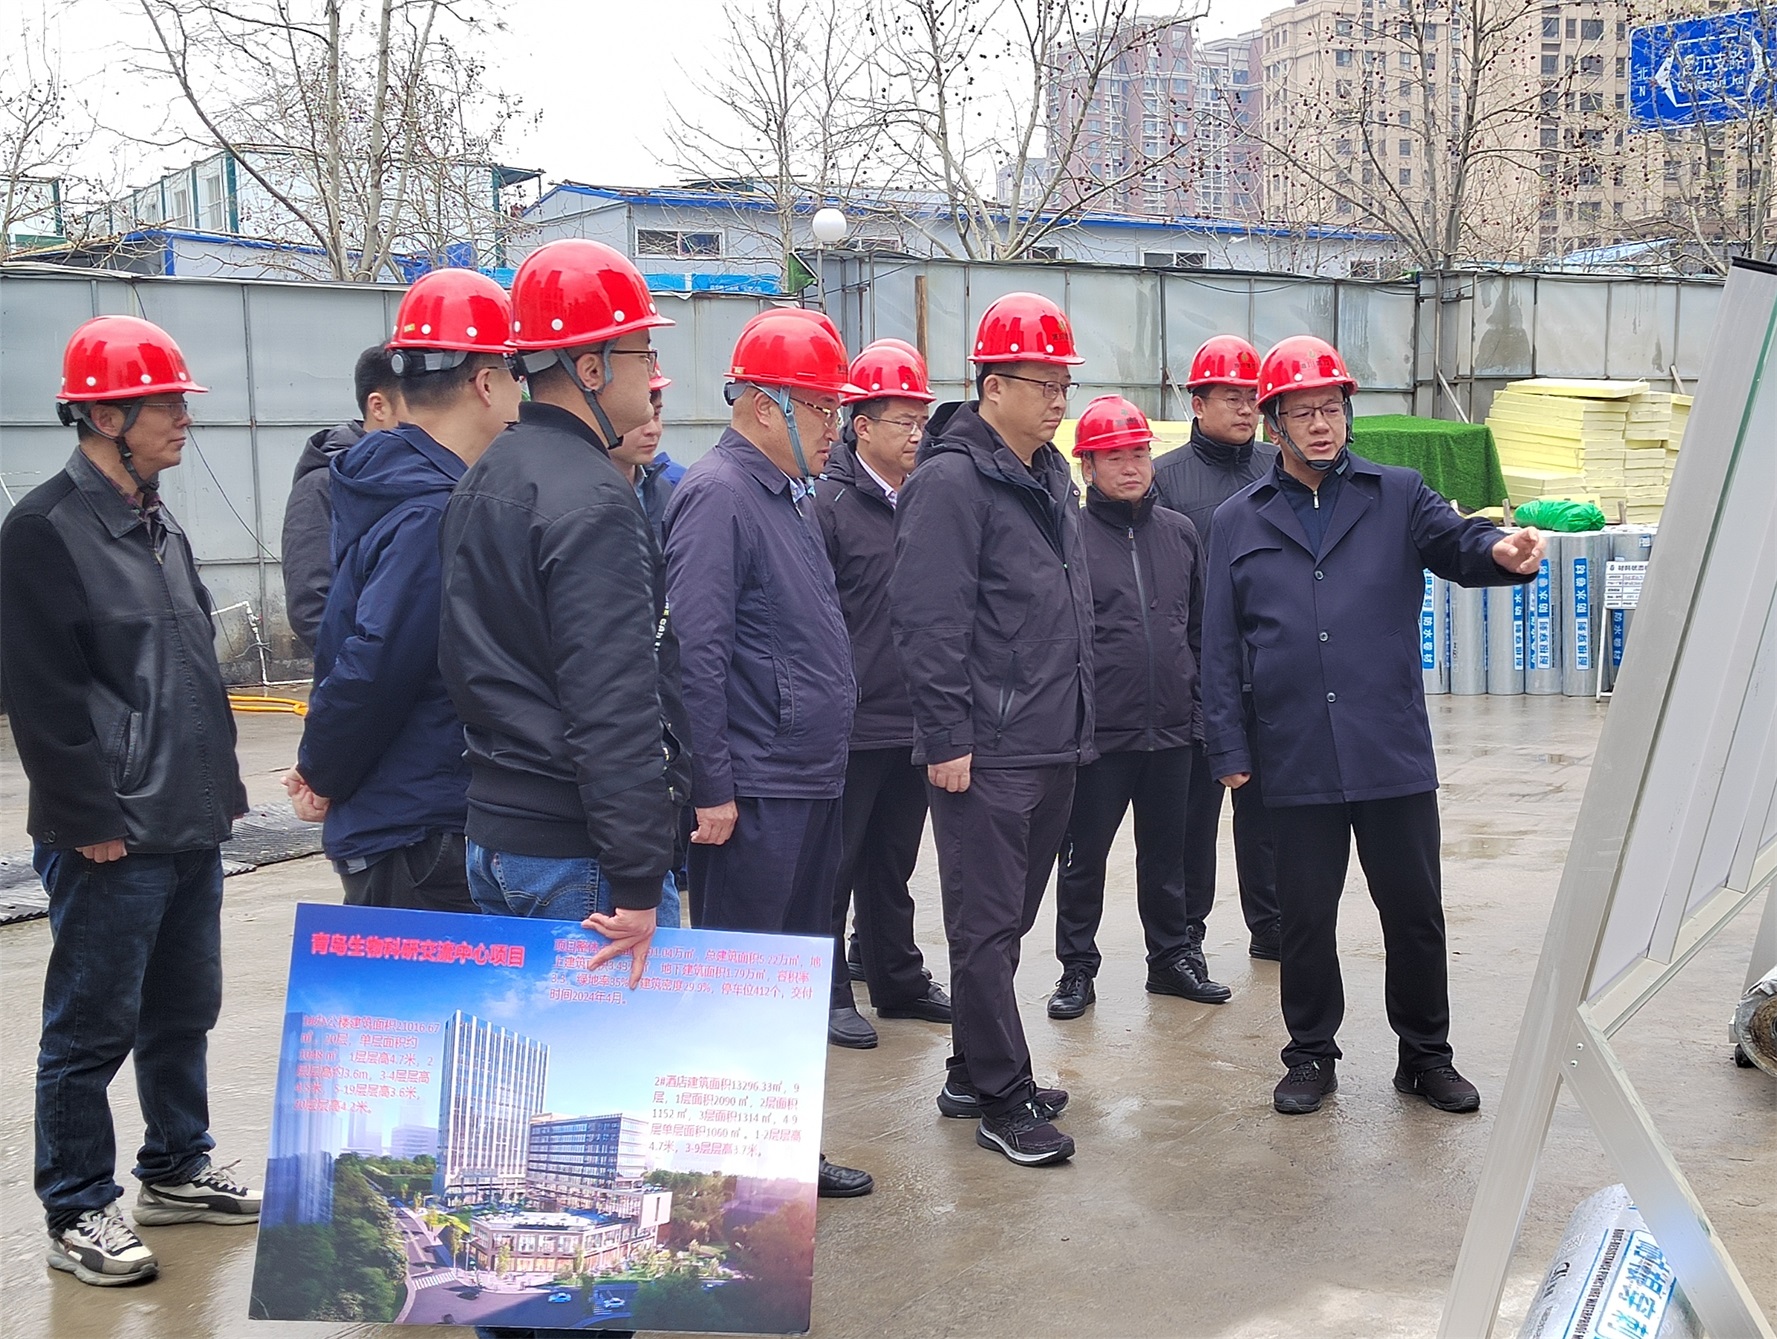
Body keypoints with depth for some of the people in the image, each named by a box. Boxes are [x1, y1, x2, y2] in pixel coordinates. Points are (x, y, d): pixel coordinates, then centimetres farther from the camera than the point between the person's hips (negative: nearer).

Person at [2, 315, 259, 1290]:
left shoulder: (160, 530, 15)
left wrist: (219, 785, 17)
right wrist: (91, 816, -17)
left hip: (191, 827, 9)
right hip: (111, 841, -8)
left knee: (183, 1011, 17)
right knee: (92, 1027, 2)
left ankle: (177, 1171, 32)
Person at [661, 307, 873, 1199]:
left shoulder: (791, 495, 15)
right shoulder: (718, 495, -14)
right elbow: (698, 651, -20)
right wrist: (712, 788, -21)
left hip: (813, 787, 10)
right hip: (755, 793, -10)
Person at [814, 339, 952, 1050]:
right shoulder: (830, 503, -9)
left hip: (916, 720, 6)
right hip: (854, 723, -6)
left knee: (894, 860, 18)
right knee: (836, 863, 4)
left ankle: (900, 981, 29)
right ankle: (829, 994, 15)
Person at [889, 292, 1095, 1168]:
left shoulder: (1051, 478, 15)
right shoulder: (952, 481, -13)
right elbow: (928, 619, -19)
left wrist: (1074, 719, 20)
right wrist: (948, 737, -20)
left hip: (1053, 745, 9)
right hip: (986, 755, -9)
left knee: (1008, 921, 17)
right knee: (986, 927, -1)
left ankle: (973, 1073, 29)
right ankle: (1003, 1102, 7)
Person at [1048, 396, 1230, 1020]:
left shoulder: (1180, 533, 9)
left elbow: (1200, 628, 15)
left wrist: (1198, 703, 12)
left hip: (1172, 730, 4)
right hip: (1099, 733, -4)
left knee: (1167, 852, 15)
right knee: (1085, 856, 6)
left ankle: (1173, 956, 29)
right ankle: (1077, 967, 18)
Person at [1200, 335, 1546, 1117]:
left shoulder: (1397, 498, 7)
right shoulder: (1239, 521, 7)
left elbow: (1455, 542, -11)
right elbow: (1220, 645, 6)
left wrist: (1500, 551, -34)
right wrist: (1228, 745, 0)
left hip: (1394, 755, 0)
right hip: (1296, 760, 0)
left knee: (1414, 911, 8)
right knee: (1306, 916, 9)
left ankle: (1426, 1054, 25)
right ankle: (1311, 1054, 25)